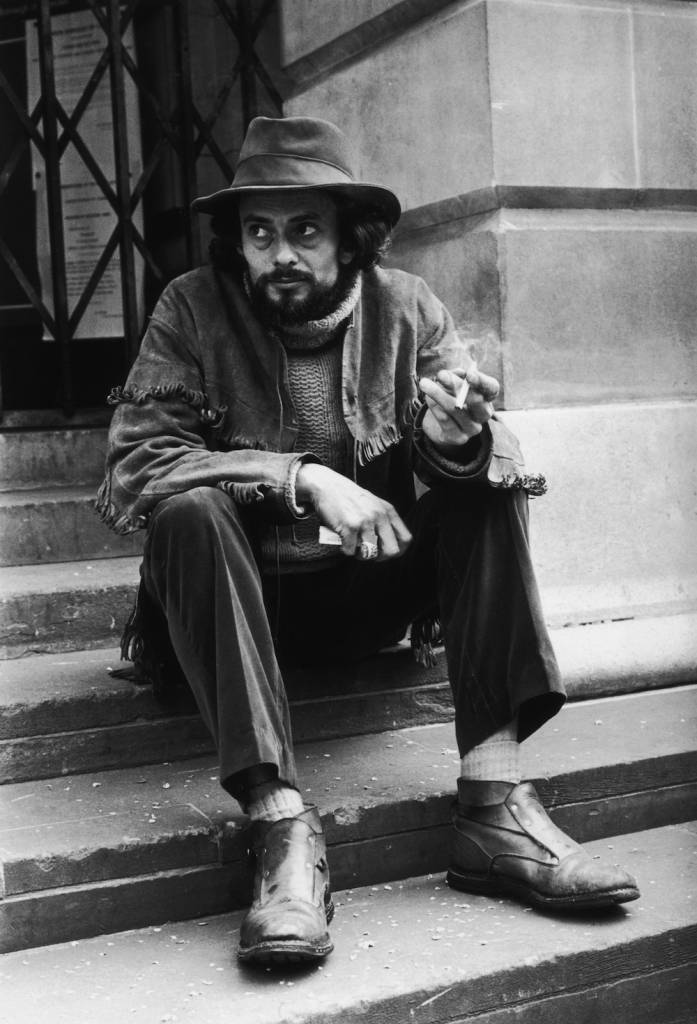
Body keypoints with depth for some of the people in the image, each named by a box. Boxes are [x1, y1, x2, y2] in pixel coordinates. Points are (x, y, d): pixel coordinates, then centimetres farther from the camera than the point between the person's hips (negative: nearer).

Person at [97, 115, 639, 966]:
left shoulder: (406, 308, -3)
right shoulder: (193, 310, -9)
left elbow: (497, 455, -9)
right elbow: (133, 464, -20)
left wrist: (459, 437, -35)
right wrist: (302, 478, -29)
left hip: (367, 592, 3)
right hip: (240, 600, -2)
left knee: (491, 488, -17)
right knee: (191, 512, -31)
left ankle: (494, 804, -25)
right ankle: (283, 825, -35)